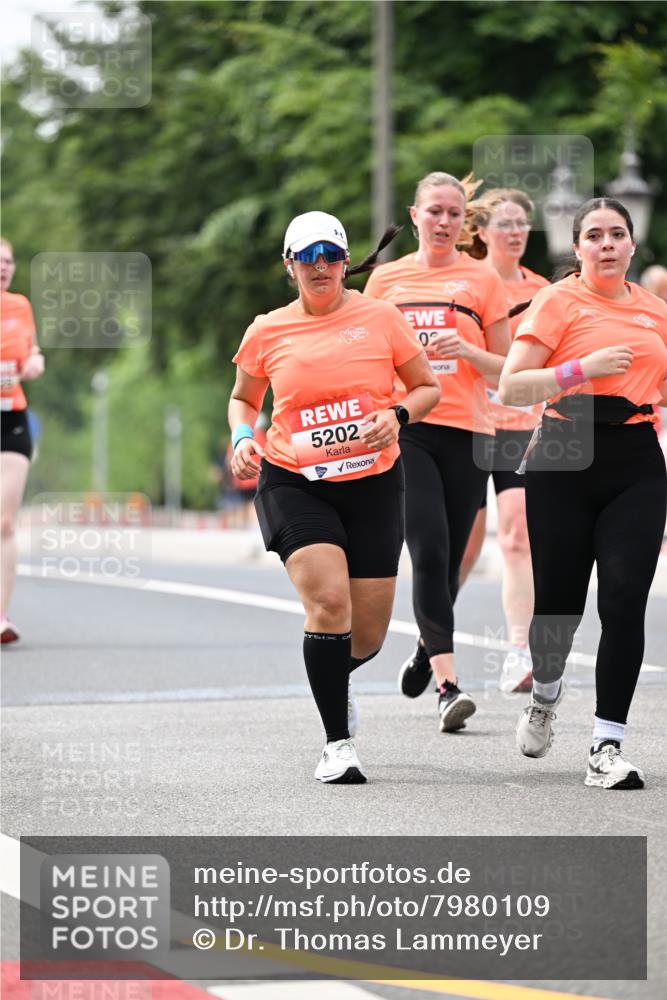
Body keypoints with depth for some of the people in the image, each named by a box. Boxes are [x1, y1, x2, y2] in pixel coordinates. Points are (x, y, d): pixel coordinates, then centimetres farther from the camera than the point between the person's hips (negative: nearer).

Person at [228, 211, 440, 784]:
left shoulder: (379, 317, 1)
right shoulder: (268, 332, 3)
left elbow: (428, 387, 9)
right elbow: (244, 398, 19)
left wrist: (397, 415, -11)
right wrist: (243, 437, -2)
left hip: (373, 483, 1)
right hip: (294, 483, -1)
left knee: (367, 635, 4)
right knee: (328, 600, -23)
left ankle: (333, 678, 43)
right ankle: (338, 743, -14)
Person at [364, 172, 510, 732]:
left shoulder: (482, 278, 6)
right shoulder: (387, 278, 10)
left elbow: (505, 370, 7)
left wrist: (467, 351, -11)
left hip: (466, 433, 1)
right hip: (405, 430, -1)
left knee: (450, 558, 5)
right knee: (430, 552, -15)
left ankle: (428, 649, 34)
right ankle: (448, 685, -18)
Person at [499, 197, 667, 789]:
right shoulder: (559, 302, -2)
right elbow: (511, 389, -10)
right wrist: (582, 369, -19)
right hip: (564, 462, -3)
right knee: (559, 600, 3)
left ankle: (607, 748, -8)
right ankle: (544, 696, 37)